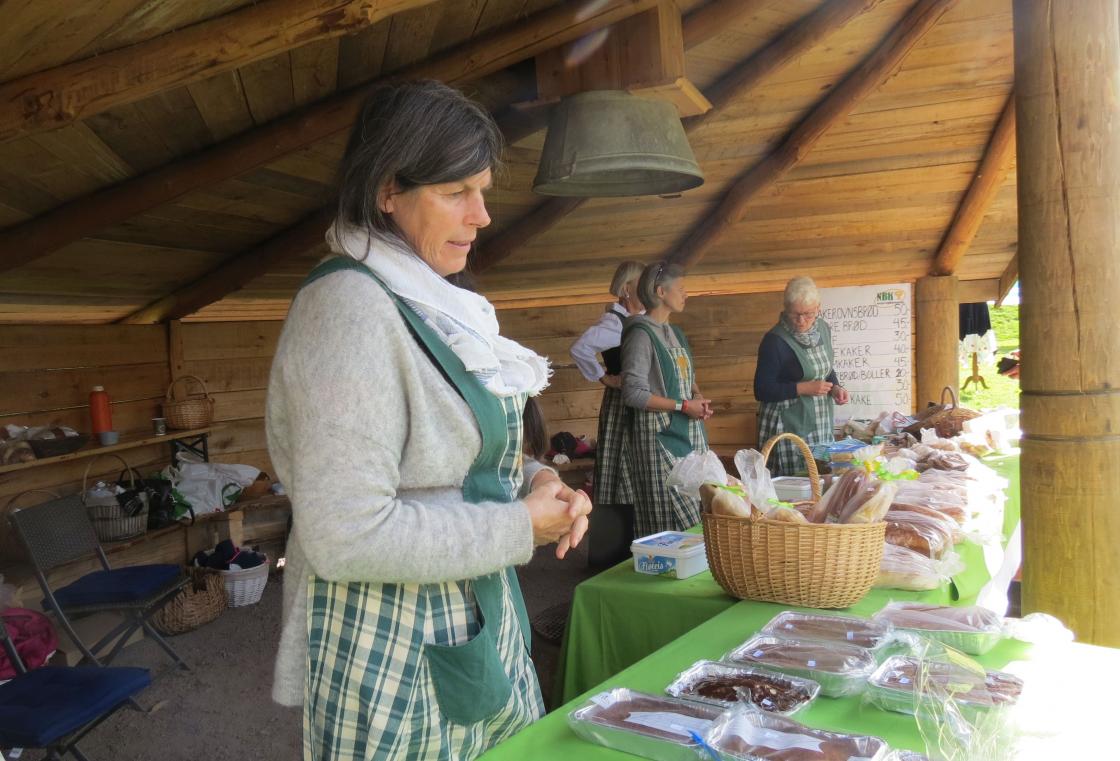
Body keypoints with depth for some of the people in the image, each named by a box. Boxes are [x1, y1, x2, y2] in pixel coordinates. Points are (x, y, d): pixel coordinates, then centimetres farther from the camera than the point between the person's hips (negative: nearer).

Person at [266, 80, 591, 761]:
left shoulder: (428, 306, 8)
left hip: (477, 623, 9)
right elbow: (344, 536, -27)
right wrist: (518, 527, -18)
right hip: (393, 653, -8)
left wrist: (531, 482, -2)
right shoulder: (350, 305, -20)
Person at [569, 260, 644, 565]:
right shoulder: (614, 321, -15)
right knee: (621, 482, -1)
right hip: (620, 406, -8)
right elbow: (580, 348, -30)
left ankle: (630, 547, 24)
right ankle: (614, 553, 10)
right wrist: (605, 378, -18)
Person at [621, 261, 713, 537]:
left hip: (690, 432, 8)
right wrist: (683, 406, -15)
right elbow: (634, 393, -17)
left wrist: (698, 396, 2)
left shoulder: (675, 333, 14)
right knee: (669, 520, -6)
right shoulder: (641, 334, -11)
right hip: (660, 435, -8)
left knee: (699, 511, 7)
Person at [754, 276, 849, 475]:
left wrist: (835, 387, 0)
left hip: (821, 425, 7)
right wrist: (804, 388, -19)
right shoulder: (775, 341, -16)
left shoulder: (823, 329, 5)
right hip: (788, 429, -6)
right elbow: (762, 391, -14)